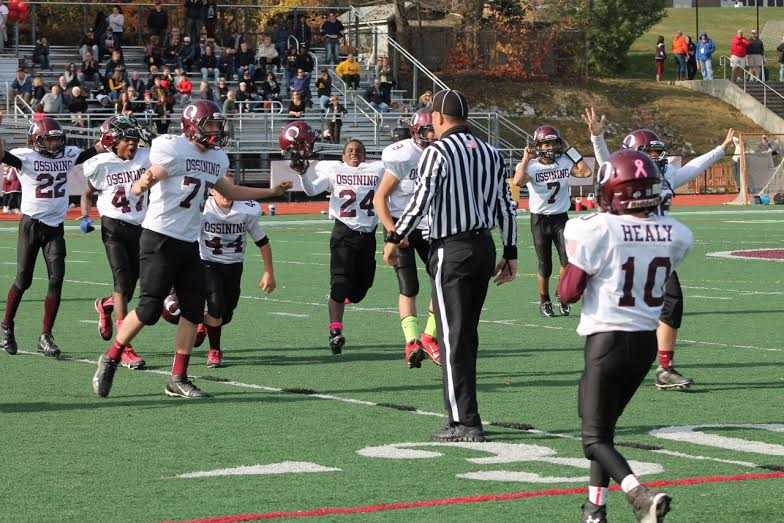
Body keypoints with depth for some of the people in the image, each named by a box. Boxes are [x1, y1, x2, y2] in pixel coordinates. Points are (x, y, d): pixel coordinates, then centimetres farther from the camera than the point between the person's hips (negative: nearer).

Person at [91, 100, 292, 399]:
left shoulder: (216, 159, 13)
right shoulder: (173, 149, -12)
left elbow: (230, 193, 30)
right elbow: (145, 182, -19)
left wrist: (271, 192, 32)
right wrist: (143, 183, -44)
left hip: (189, 243, 8)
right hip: (161, 238, -8)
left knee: (193, 311, 3)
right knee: (149, 309, -9)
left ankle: (178, 379, 11)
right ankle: (110, 360, 9)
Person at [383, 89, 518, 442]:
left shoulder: (438, 152, -10)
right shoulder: (490, 153, 11)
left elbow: (421, 201, -16)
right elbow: (506, 207, 12)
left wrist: (394, 238, -4)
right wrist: (510, 255, 18)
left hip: (451, 251, -7)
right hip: (484, 246, 7)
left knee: (454, 336, -4)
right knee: (467, 333, 15)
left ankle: (465, 422, -6)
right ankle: (462, 410, 20)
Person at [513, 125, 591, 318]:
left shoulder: (564, 162, 2)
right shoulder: (530, 165, -9)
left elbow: (586, 172, -12)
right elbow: (518, 182, -29)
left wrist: (570, 150, -7)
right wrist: (526, 159, -18)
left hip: (561, 218, 2)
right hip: (540, 220, -2)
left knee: (568, 259, -14)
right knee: (545, 266, 4)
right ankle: (544, 301, 24)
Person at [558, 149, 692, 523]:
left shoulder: (599, 230, -16)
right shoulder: (675, 235, -2)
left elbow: (568, 293, -11)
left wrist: (573, 265, 9)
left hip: (607, 340, -6)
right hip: (647, 340, 6)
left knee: (595, 437, 1)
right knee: (605, 424, 22)